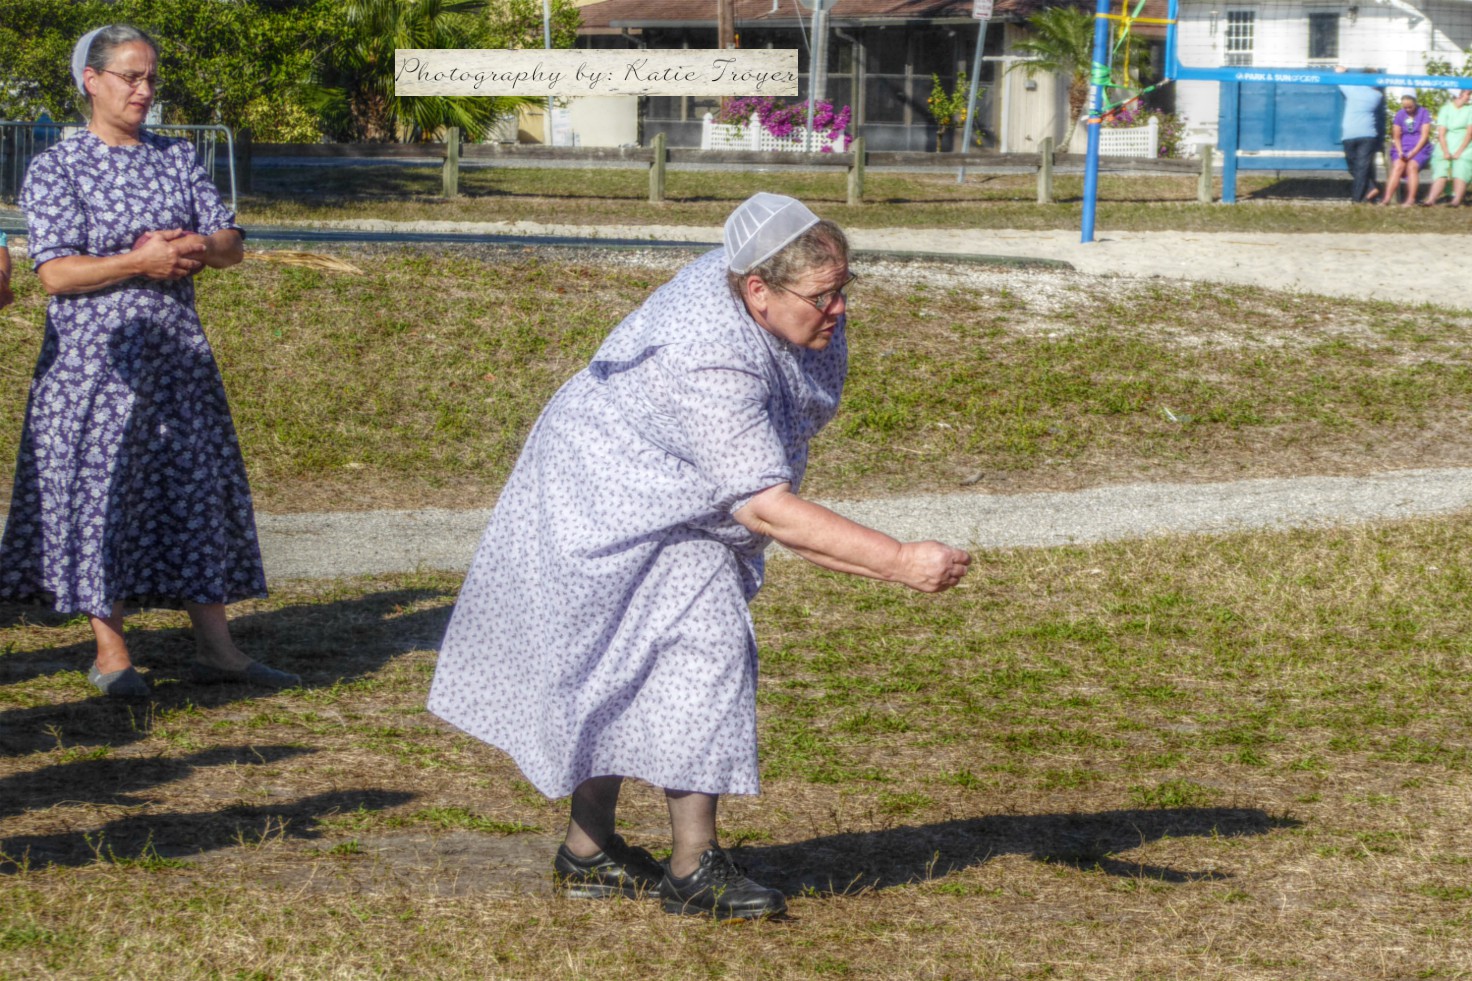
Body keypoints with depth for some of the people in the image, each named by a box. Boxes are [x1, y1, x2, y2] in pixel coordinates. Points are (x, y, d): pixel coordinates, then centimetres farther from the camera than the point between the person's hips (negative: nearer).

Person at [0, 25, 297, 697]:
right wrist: (139, 263, -19)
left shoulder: (177, 158, 12)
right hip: (94, 358, -5)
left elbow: (231, 244, 9)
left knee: (196, 485, 4)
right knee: (97, 490, -3)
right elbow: (55, 273, -12)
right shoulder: (55, 170, -3)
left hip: (177, 353, 5)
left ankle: (215, 647, 9)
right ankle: (110, 654, 6)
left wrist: (195, 248, -13)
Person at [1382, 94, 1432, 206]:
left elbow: (1424, 136, -4)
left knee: (1411, 166, -30)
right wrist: (1400, 152, -9)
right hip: (1402, 148, 2)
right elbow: (1396, 137, 9)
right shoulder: (1399, 115, 7)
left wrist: (1413, 153, -13)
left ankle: (1411, 199, -35)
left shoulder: (1423, 113, 0)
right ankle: (1387, 198, -36)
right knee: (1398, 165, -26)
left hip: (1420, 149, -2)